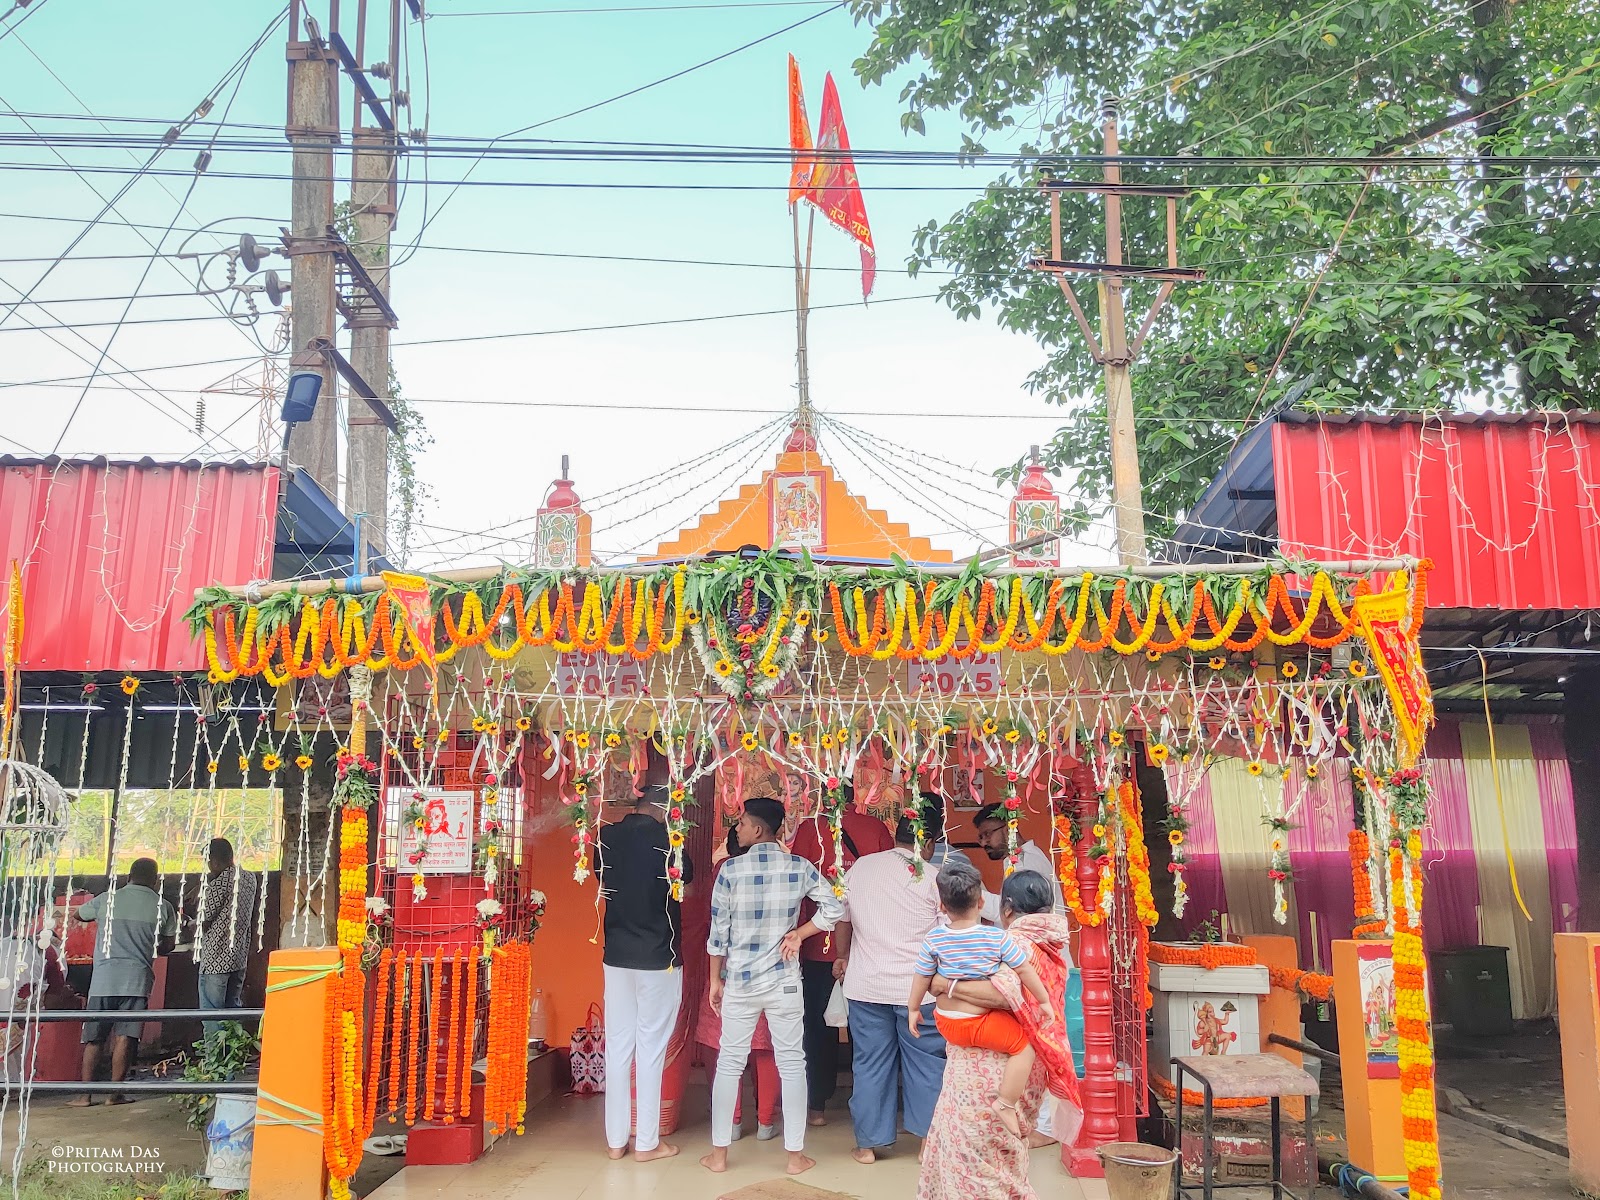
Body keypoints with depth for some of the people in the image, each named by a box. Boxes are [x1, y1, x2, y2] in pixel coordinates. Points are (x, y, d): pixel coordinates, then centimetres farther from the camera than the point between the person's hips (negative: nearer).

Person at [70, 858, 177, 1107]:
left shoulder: (107, 900, 8)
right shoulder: (163, 907, 5)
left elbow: (76, 914, 26)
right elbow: (167, 946, 12)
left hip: (104, 977, 1)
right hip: (138, 977, -1)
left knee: (93, 1038, 8)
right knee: (124, 1036, -1)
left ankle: (85, 1094, 9)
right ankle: (115, 1092, -1)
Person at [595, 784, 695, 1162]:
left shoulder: (607, 837, 1)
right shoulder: (665, 838, -14)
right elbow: (687, 876, 4)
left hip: (616, 956, 5)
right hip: (658, 958, -5)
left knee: (618, 1045, 10)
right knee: (651, 1047, 3)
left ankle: (616, 1139, 16)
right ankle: (646, 1142, 9)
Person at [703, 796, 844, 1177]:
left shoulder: (731, 869, -10)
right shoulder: (799, 867, -5)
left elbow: (718, 930, -6)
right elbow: (835, 908, -7)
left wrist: (716, 979, 5)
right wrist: (799, 933, 1)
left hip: (739, 981, -1)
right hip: (785, 981, 1)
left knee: (729, 1063, 11)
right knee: (791, 1064, 10)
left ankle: (719, 1153, 19)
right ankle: (796, 1154, 15)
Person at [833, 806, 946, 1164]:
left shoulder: (859, 868, 3)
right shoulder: (933, 878, -9)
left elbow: (842, 919, 14)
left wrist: (843, 957, 30)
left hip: (865, 986, 3)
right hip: (919, 989, -3)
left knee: (870, 1065, 12)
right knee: (927, 1064, 10)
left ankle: (868, 1144, 19)